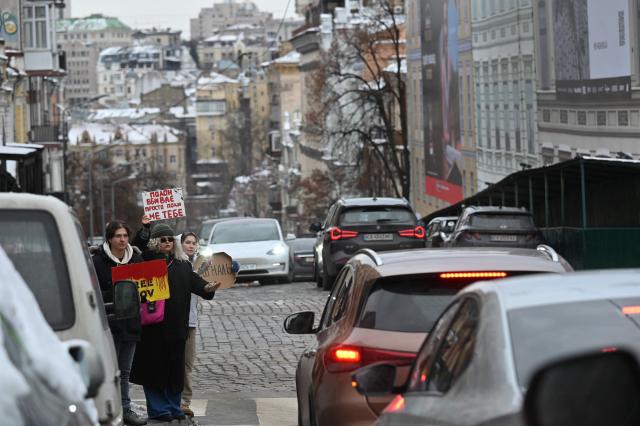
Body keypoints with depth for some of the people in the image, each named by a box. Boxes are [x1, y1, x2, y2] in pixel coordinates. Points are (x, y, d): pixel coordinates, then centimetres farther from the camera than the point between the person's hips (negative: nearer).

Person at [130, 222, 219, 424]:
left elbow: (194, 280, -1)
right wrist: (144, 229, -16)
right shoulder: (147, 261, 2)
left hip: (177, 326, 3)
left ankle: (173, 408, 18)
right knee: (155, 367, -1)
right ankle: (158, 410, 6)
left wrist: (206, 287, -21)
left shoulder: (182, 264, 12)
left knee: (175, 368, 8)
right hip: (153, 327, -3)